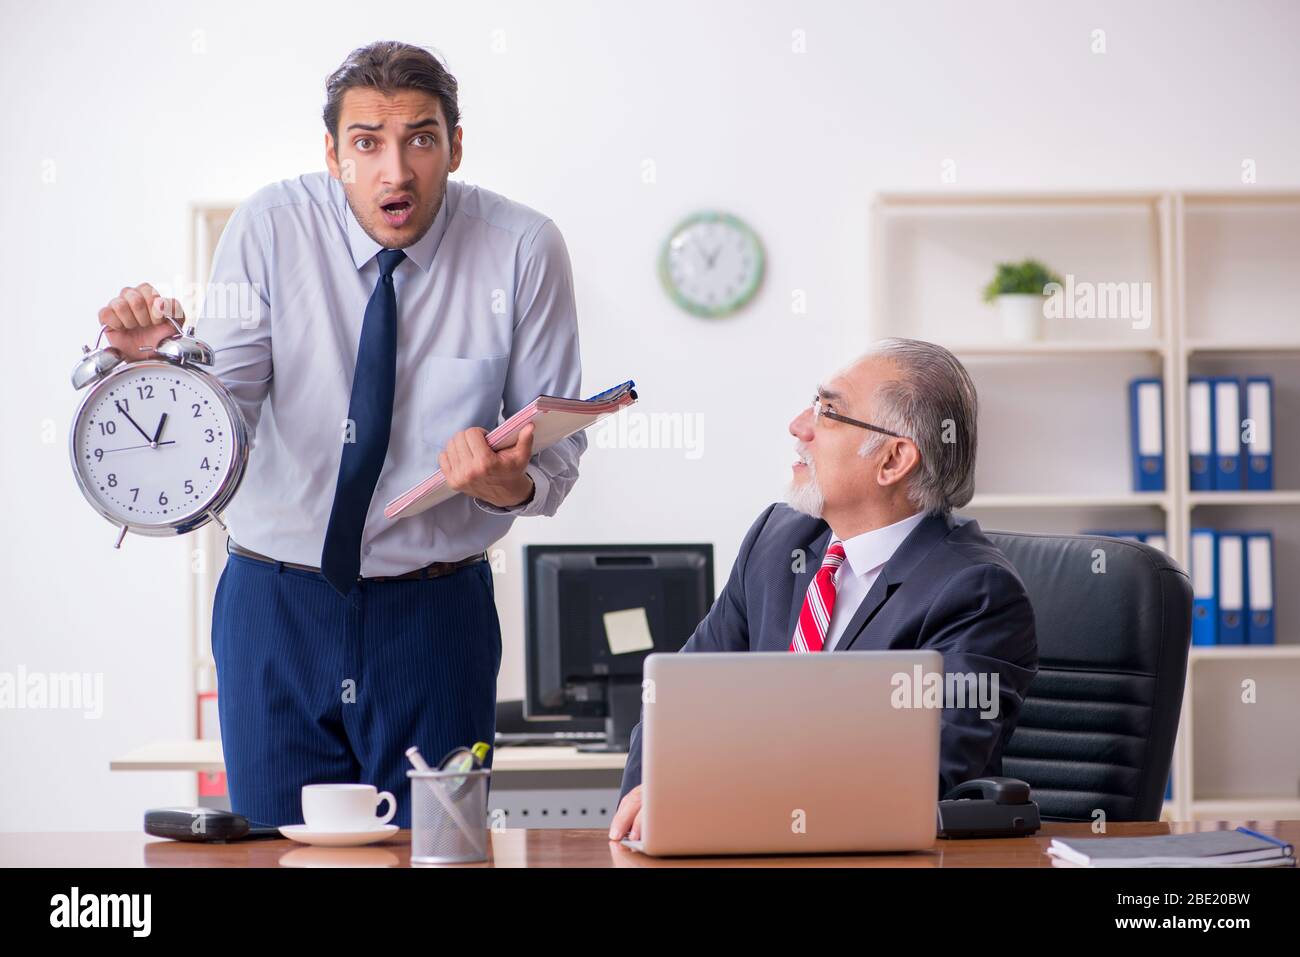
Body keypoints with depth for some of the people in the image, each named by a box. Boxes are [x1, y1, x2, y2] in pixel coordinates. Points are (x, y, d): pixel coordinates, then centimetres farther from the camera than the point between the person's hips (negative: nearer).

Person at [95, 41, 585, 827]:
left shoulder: (522, 250, -7)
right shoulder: (271, 228, -7)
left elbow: (558, 440, -3)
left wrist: (514, 485, -25)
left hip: (435, 614, 0)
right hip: (276, 606, 0)